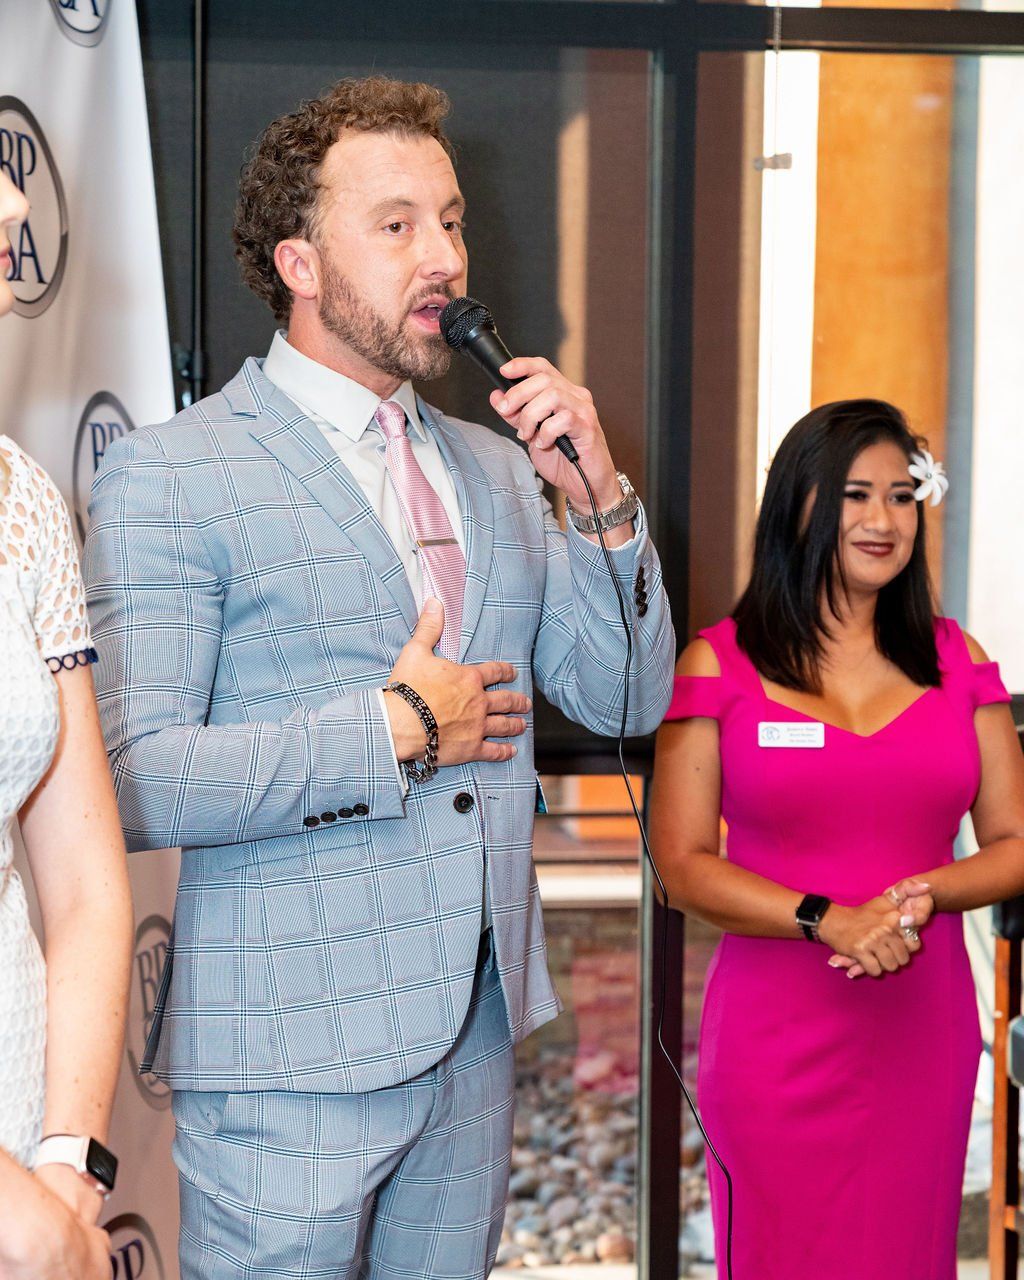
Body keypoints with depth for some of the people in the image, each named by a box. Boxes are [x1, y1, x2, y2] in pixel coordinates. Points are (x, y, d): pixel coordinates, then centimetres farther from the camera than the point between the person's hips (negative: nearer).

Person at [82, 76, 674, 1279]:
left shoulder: (496, 469, 13)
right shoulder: (164, 478, -9)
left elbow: (627, 701, 11)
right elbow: (131, 783, -18)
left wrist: (601, 497, -4)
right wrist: (392, 733, -16)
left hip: (477, 1031, 6)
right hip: (290, 1052, -6)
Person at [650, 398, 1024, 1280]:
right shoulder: (719, 664, -1)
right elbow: (684, 866, -4)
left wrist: (927, 893, -13)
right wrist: (826, 921, -18)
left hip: (923, 1035, 2)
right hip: (775, 1035, -2)